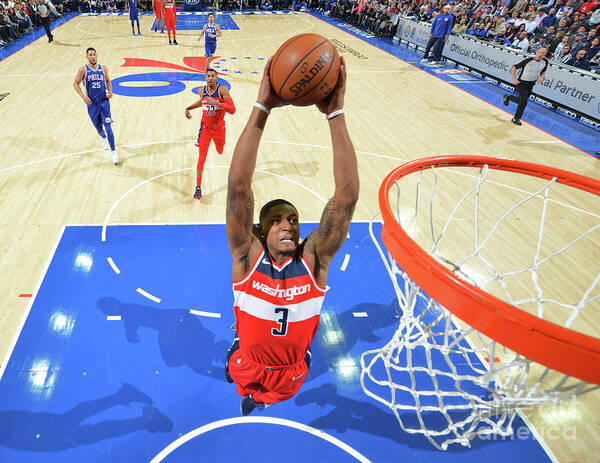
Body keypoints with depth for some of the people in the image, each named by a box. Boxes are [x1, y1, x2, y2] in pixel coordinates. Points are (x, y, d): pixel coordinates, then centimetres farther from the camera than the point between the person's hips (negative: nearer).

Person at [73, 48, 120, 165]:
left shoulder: (103, 68, 1)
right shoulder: (83, 70, -4)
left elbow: (108, 81, 17)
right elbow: (76, 83, 0)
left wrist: (110, 91, -2)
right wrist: (83, 96, -13)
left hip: (104, 101, 0)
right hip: (91, 103, 0)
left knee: (108, 127, -11)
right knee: (99, 128, 12)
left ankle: (113, 153, -7)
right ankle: (104, 139, 49)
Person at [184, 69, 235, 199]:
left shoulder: (222, 89, -17)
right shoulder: (202, 90, -3)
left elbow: (232, 110, -27)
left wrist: (216, 103, -35)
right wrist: (188, 108, 9)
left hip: (219, 127, -1)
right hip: (205, 127, 1)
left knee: (220, 151, 23)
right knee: (202, 158, -7)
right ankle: (198, 187, -3)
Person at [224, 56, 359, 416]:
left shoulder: (314, 258, -20)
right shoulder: (247, 256, -21)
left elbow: (348, 194, -30)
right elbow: (238, 186, -32)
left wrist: (335, 114, -36)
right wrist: (262, 108, -39)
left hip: (293, 373, 1)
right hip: (249, 367, 0)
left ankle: (258, 397, 54)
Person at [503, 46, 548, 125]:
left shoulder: (545, 62, -7)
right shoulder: (528, 60, -22)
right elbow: (513, 69, -15)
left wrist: (541, 77, -6)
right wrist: (515, 79, -17)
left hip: (531, 83, 6)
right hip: (522, 82, -6)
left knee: (521, 100, 15)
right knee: (524, 101, -13)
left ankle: (507, 97, 44)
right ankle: (516, 118, 8)